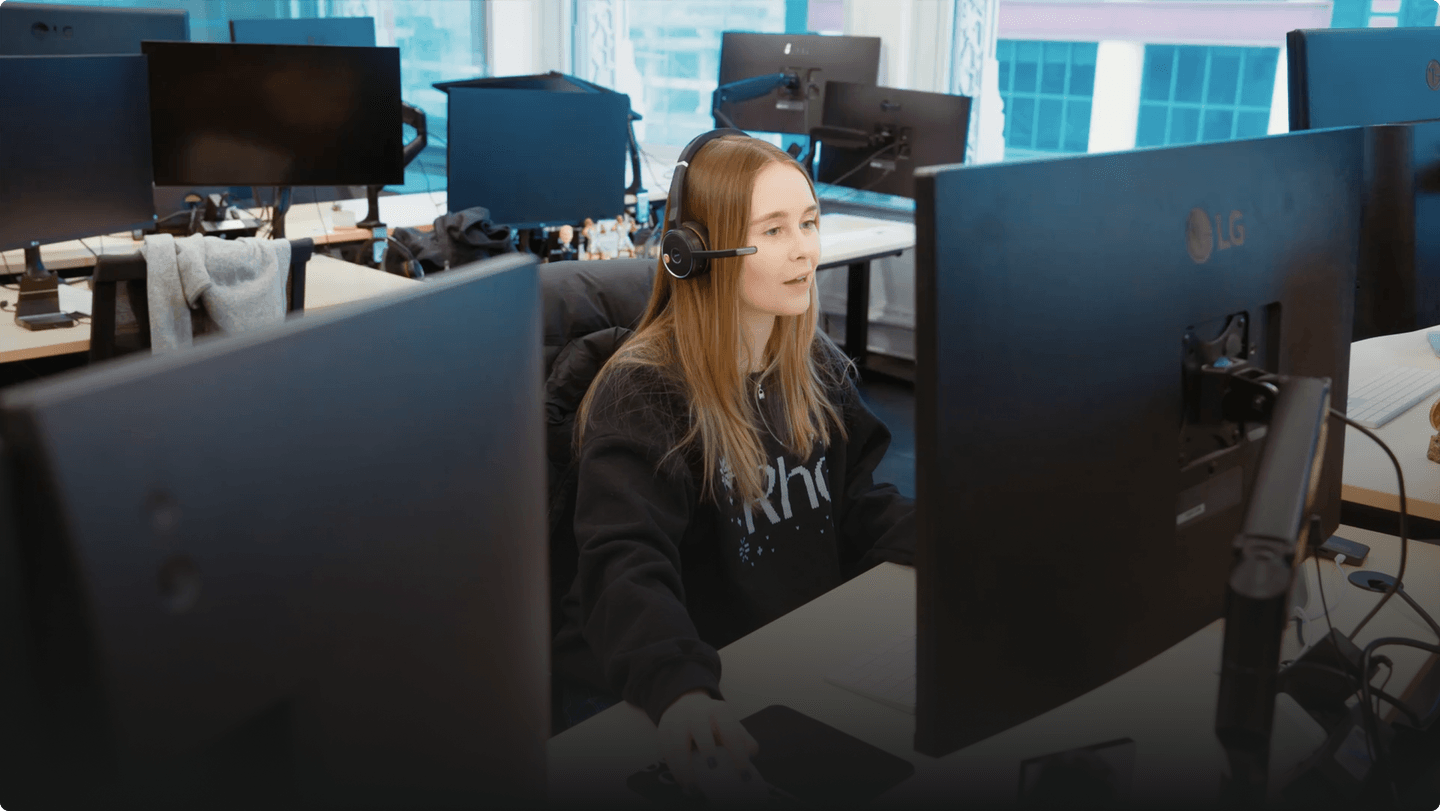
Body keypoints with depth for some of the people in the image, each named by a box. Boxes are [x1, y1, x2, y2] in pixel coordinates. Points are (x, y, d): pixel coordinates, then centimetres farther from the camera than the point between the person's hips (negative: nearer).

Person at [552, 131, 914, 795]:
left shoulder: (816, 367, 6)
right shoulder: (643, 394, -16)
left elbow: (855, 507, 10)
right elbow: (625, 567, -28)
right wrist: (679, 691, -46)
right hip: (645, 702, -5)